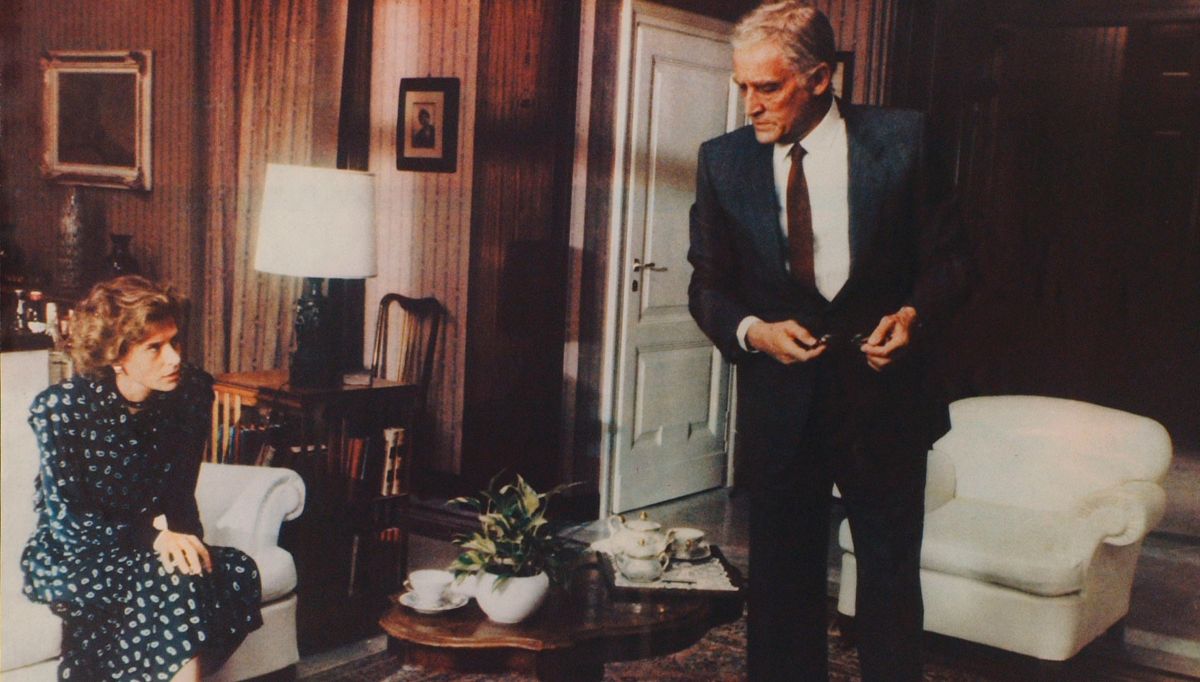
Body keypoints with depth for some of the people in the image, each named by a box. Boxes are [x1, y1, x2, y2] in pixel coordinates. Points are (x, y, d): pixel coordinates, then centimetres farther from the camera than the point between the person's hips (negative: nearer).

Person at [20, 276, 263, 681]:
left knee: (239, 572, -25)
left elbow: (181, 495, 1)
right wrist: (154, 533, -29)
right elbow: (68, 523, -16)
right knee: (175, 579, -33)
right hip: (68, 560, -5)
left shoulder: (192, 392, -8)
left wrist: (181, 535, -21)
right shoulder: (60, 408, -18)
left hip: (146, 549, 5)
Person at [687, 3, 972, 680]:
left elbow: (950, 256, 2)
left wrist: (915, 312, -17)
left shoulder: (902, 139, -5)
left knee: (891, 578, 12)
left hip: (883, 396, -1)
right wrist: (752, 331, -14)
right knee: (782, 581, 10)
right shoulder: (724, 160, 0)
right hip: (780, 403, 1)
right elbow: (708, 286, 5)